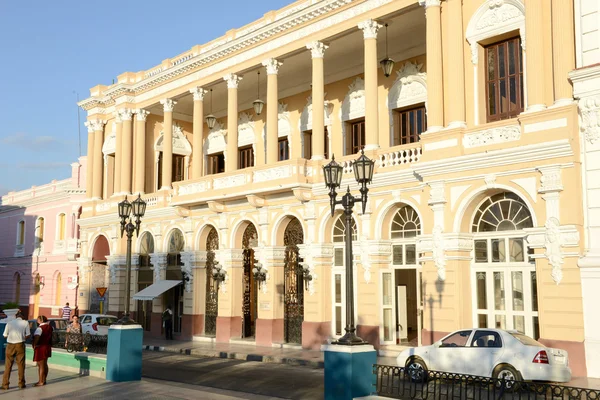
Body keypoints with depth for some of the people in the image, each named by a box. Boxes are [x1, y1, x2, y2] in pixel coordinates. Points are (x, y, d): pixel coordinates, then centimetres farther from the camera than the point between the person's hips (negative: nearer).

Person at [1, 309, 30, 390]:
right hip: (20, 344, -1)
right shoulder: (25, 323, -1)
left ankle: (5, 384, 9)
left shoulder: (10, 323, 2)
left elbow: (5, 335, 3)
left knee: (8, 365, 8)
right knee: (21, 365, 9)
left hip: (10, 345, 1)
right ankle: (21, 384, 15)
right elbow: (28, 335, -3)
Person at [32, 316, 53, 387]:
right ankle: (44, 380, 26)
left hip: (41, 348, -8)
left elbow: (36, 336, -32)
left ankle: (41, 382, 4)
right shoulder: (49, 327, 7)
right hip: (48, 347, 8)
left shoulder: (40, 328, -19)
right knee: (45, 364, 17)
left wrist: (34, 345, -21)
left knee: (41, 365, -1)